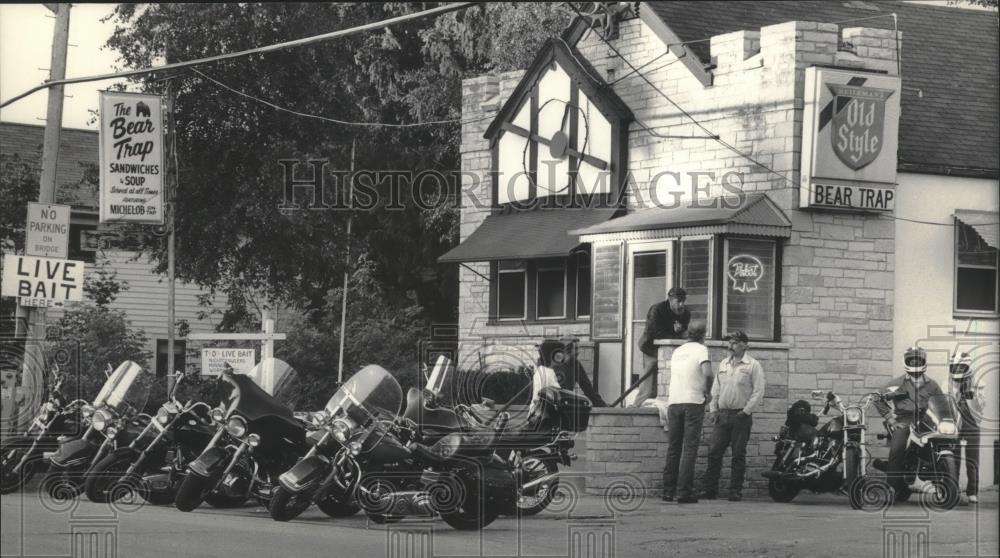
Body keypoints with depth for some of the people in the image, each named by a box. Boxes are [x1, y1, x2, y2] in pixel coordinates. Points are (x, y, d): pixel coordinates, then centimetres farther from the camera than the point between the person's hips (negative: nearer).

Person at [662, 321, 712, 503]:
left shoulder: (677, 351, 17)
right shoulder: (701, 349, -2)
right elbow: (707, 373, -17)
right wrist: (707, 392, -3)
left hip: (673, 402, 5)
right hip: (693, 402, -5)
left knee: (673, 448, 11)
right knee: (689, 449, -4)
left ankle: (668, 491, 11)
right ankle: (684, 492, -9)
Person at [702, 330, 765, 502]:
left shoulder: (753, 365, -2)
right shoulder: (723, 364, 15)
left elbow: (758, 392, -6)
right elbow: (716, 389, 18)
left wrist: (746, 411, -11)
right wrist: (713, 410, 9)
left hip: (741, 416, -4)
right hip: (722, 415, 5)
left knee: (738, 454, 0)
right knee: (714, 452, -1)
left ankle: (736, 491, 4)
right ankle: (709, 489, 2)